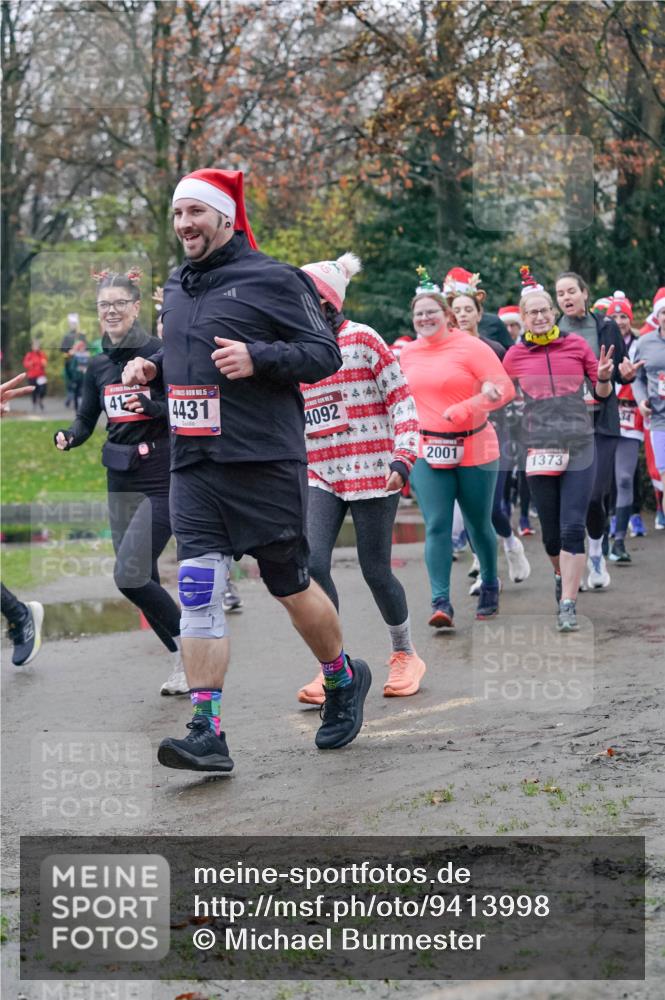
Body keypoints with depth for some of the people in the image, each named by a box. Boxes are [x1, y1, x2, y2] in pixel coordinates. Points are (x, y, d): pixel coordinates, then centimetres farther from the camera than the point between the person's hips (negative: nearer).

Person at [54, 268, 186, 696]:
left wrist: (151, 406, -27)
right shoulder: (99, 366, 10)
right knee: (144, 581, 8)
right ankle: (184, 660, 21)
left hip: (162, 482, -7)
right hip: (121, 484, 7)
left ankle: (189, 643, 3)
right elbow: (86, 420, 16)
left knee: (130, 576, -16)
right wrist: (68, 437, -5)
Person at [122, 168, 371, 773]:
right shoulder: (176, 289, 16)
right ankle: (207, 733, -6)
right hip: (193, 467, 5)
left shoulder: (271, 279, -5)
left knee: (291, 587, 7)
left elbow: (326, 352, -8)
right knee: (197, 593, -6)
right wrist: (153, 367, 9)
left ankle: (344, 679, 33)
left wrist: (257, 357, -22)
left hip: (266, 466, -5)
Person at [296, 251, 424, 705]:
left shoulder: (363, 340, -6)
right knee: (311, 563, -15)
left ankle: (405, 654, 26)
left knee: (376, 570, 1)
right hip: (319, 477, 4)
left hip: (372, 474, -4)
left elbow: (400, 400, -6)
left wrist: (402, 458, -15)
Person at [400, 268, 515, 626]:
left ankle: (490, 586, 34)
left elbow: (504, 388, -13)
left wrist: (466, 408, -25)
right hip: (427, 452, 3)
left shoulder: (470, 347, -7)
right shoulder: (408, 353, 9)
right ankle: (441, 602, -13)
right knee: (436, 526, -10)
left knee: (479, 525, 11)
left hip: (474, 449, -3)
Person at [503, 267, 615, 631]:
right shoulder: (515, 355, 4)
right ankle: (561, 574, 40)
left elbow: (602, 393, 9)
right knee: (551, 530, 9)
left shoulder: (575, 344, 3)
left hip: (579, 446, -1)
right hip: (540, 448, 1)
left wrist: (604, 377, -10)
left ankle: (568, 606, -7)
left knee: (573, 528, -9)